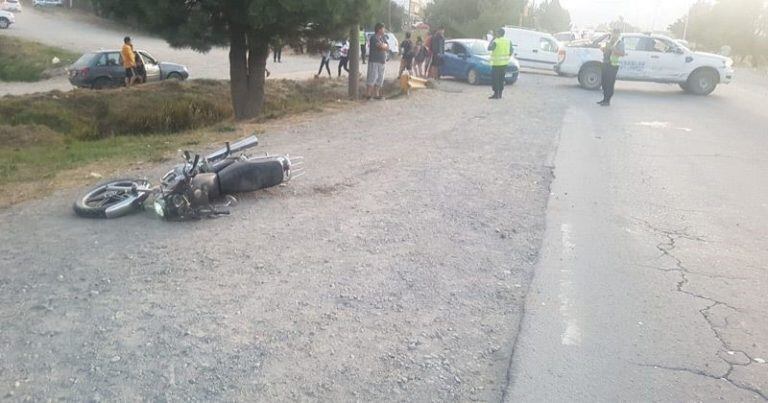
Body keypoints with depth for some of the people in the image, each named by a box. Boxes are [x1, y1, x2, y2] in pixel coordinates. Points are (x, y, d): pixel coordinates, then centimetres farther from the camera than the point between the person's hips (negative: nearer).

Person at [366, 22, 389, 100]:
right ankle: (368, 94, -6)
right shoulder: (374, 37, -9)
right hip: (374, 61, -8)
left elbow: (387, 48, 8)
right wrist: (385, 46, 2)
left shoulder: (383, 37, 16)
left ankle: (376, 94, 14)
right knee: (372, 77, -9)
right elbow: (382, 46, -18)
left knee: (380, 79, 8)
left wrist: (383, 46, -9)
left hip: (382, 61, 8)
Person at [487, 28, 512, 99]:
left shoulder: (496, 42, -14)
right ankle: (500, 94, 14)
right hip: (504, 63, 6)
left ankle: (496, 94, -4)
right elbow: (511, 52, 10)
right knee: (501, 79, 12)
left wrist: (492, 39, 4)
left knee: (494, 79, -1)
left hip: (496, 64, -6)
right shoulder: (508, 41, 6)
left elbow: (489, 48, -2)